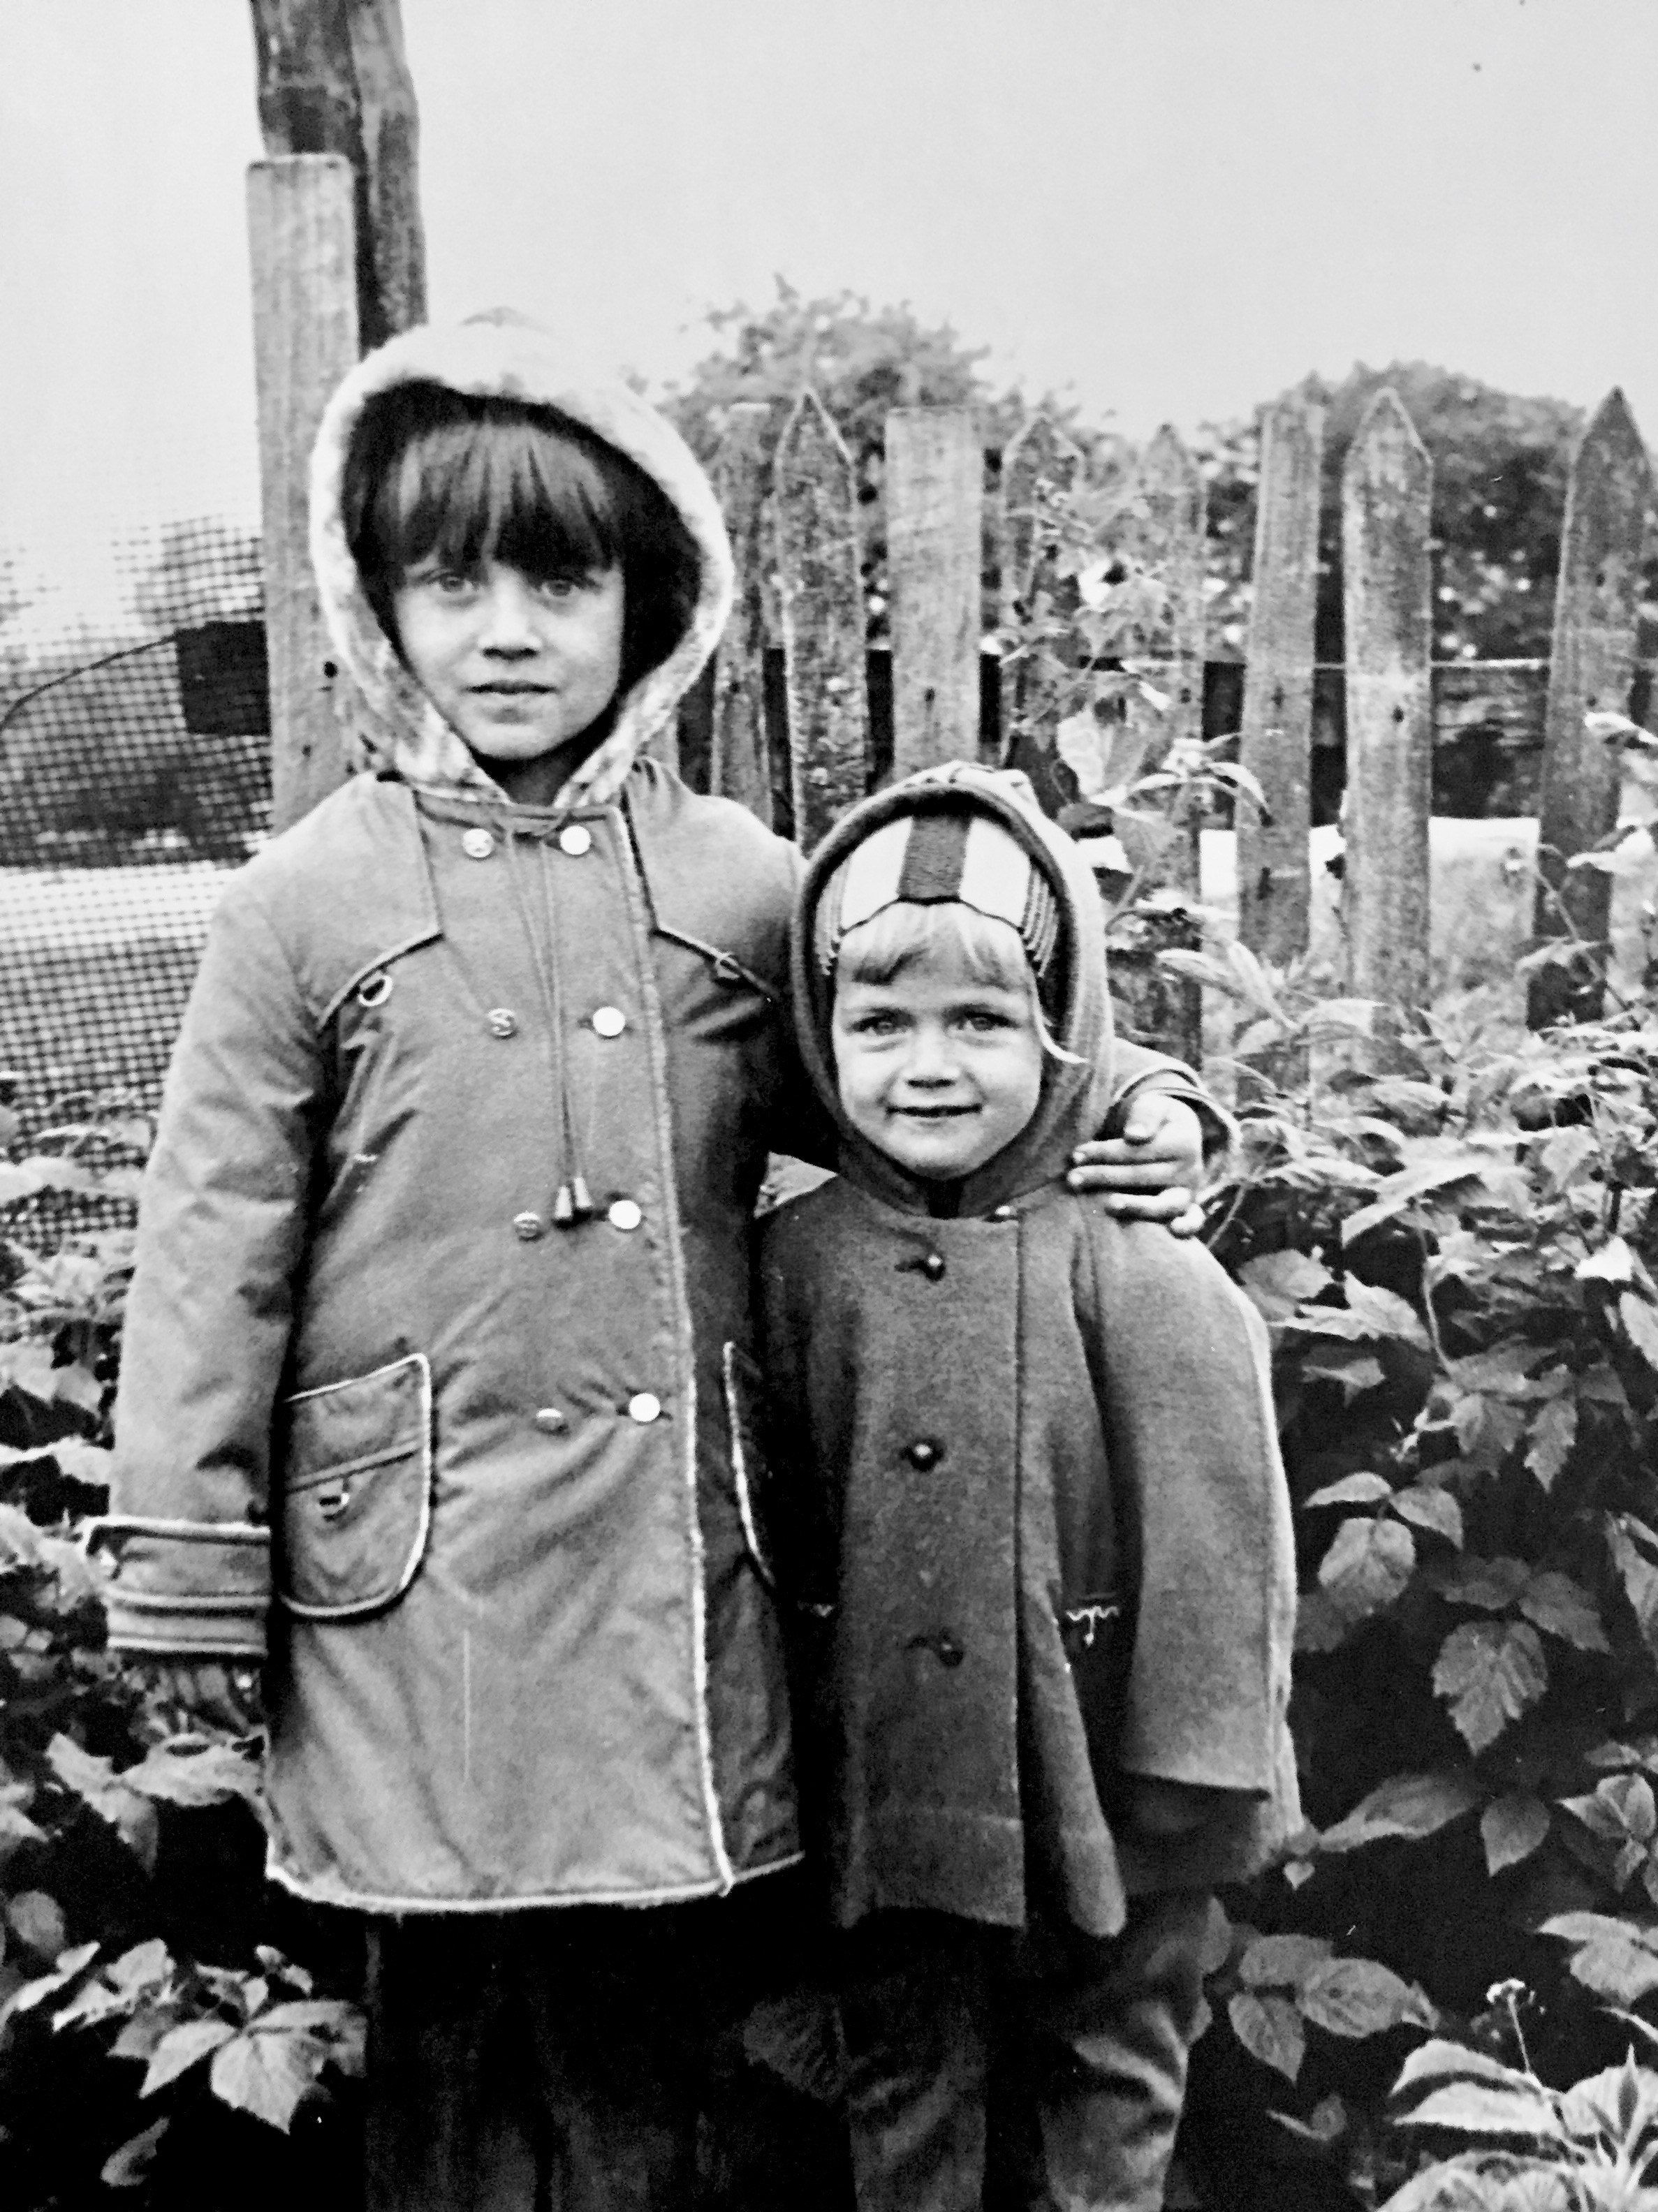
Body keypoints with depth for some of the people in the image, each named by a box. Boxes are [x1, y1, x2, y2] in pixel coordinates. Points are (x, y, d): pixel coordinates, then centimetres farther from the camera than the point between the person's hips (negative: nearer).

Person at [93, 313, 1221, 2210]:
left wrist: (1112, 1111, -1)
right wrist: (192, 1573, -1)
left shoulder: (738, 883, 4)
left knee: (644, 2021, 13)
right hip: (421, 1572, -2)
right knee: (459, 2033, 8)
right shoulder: (308, 903, -2)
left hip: (683, 1557, 2)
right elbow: (215, 1252, -1)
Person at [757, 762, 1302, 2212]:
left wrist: (1196, 1770, -10)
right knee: (905, 2091, 17)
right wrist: (782, 1745, 4)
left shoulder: (1137, 1270, -11)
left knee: (1108, 2089, 17)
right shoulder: (798, 1259, -2)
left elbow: (1217, 1531, -10)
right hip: (890, 1781, 2)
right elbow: (771, 1515, 4)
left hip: (1100, 1782, -1)